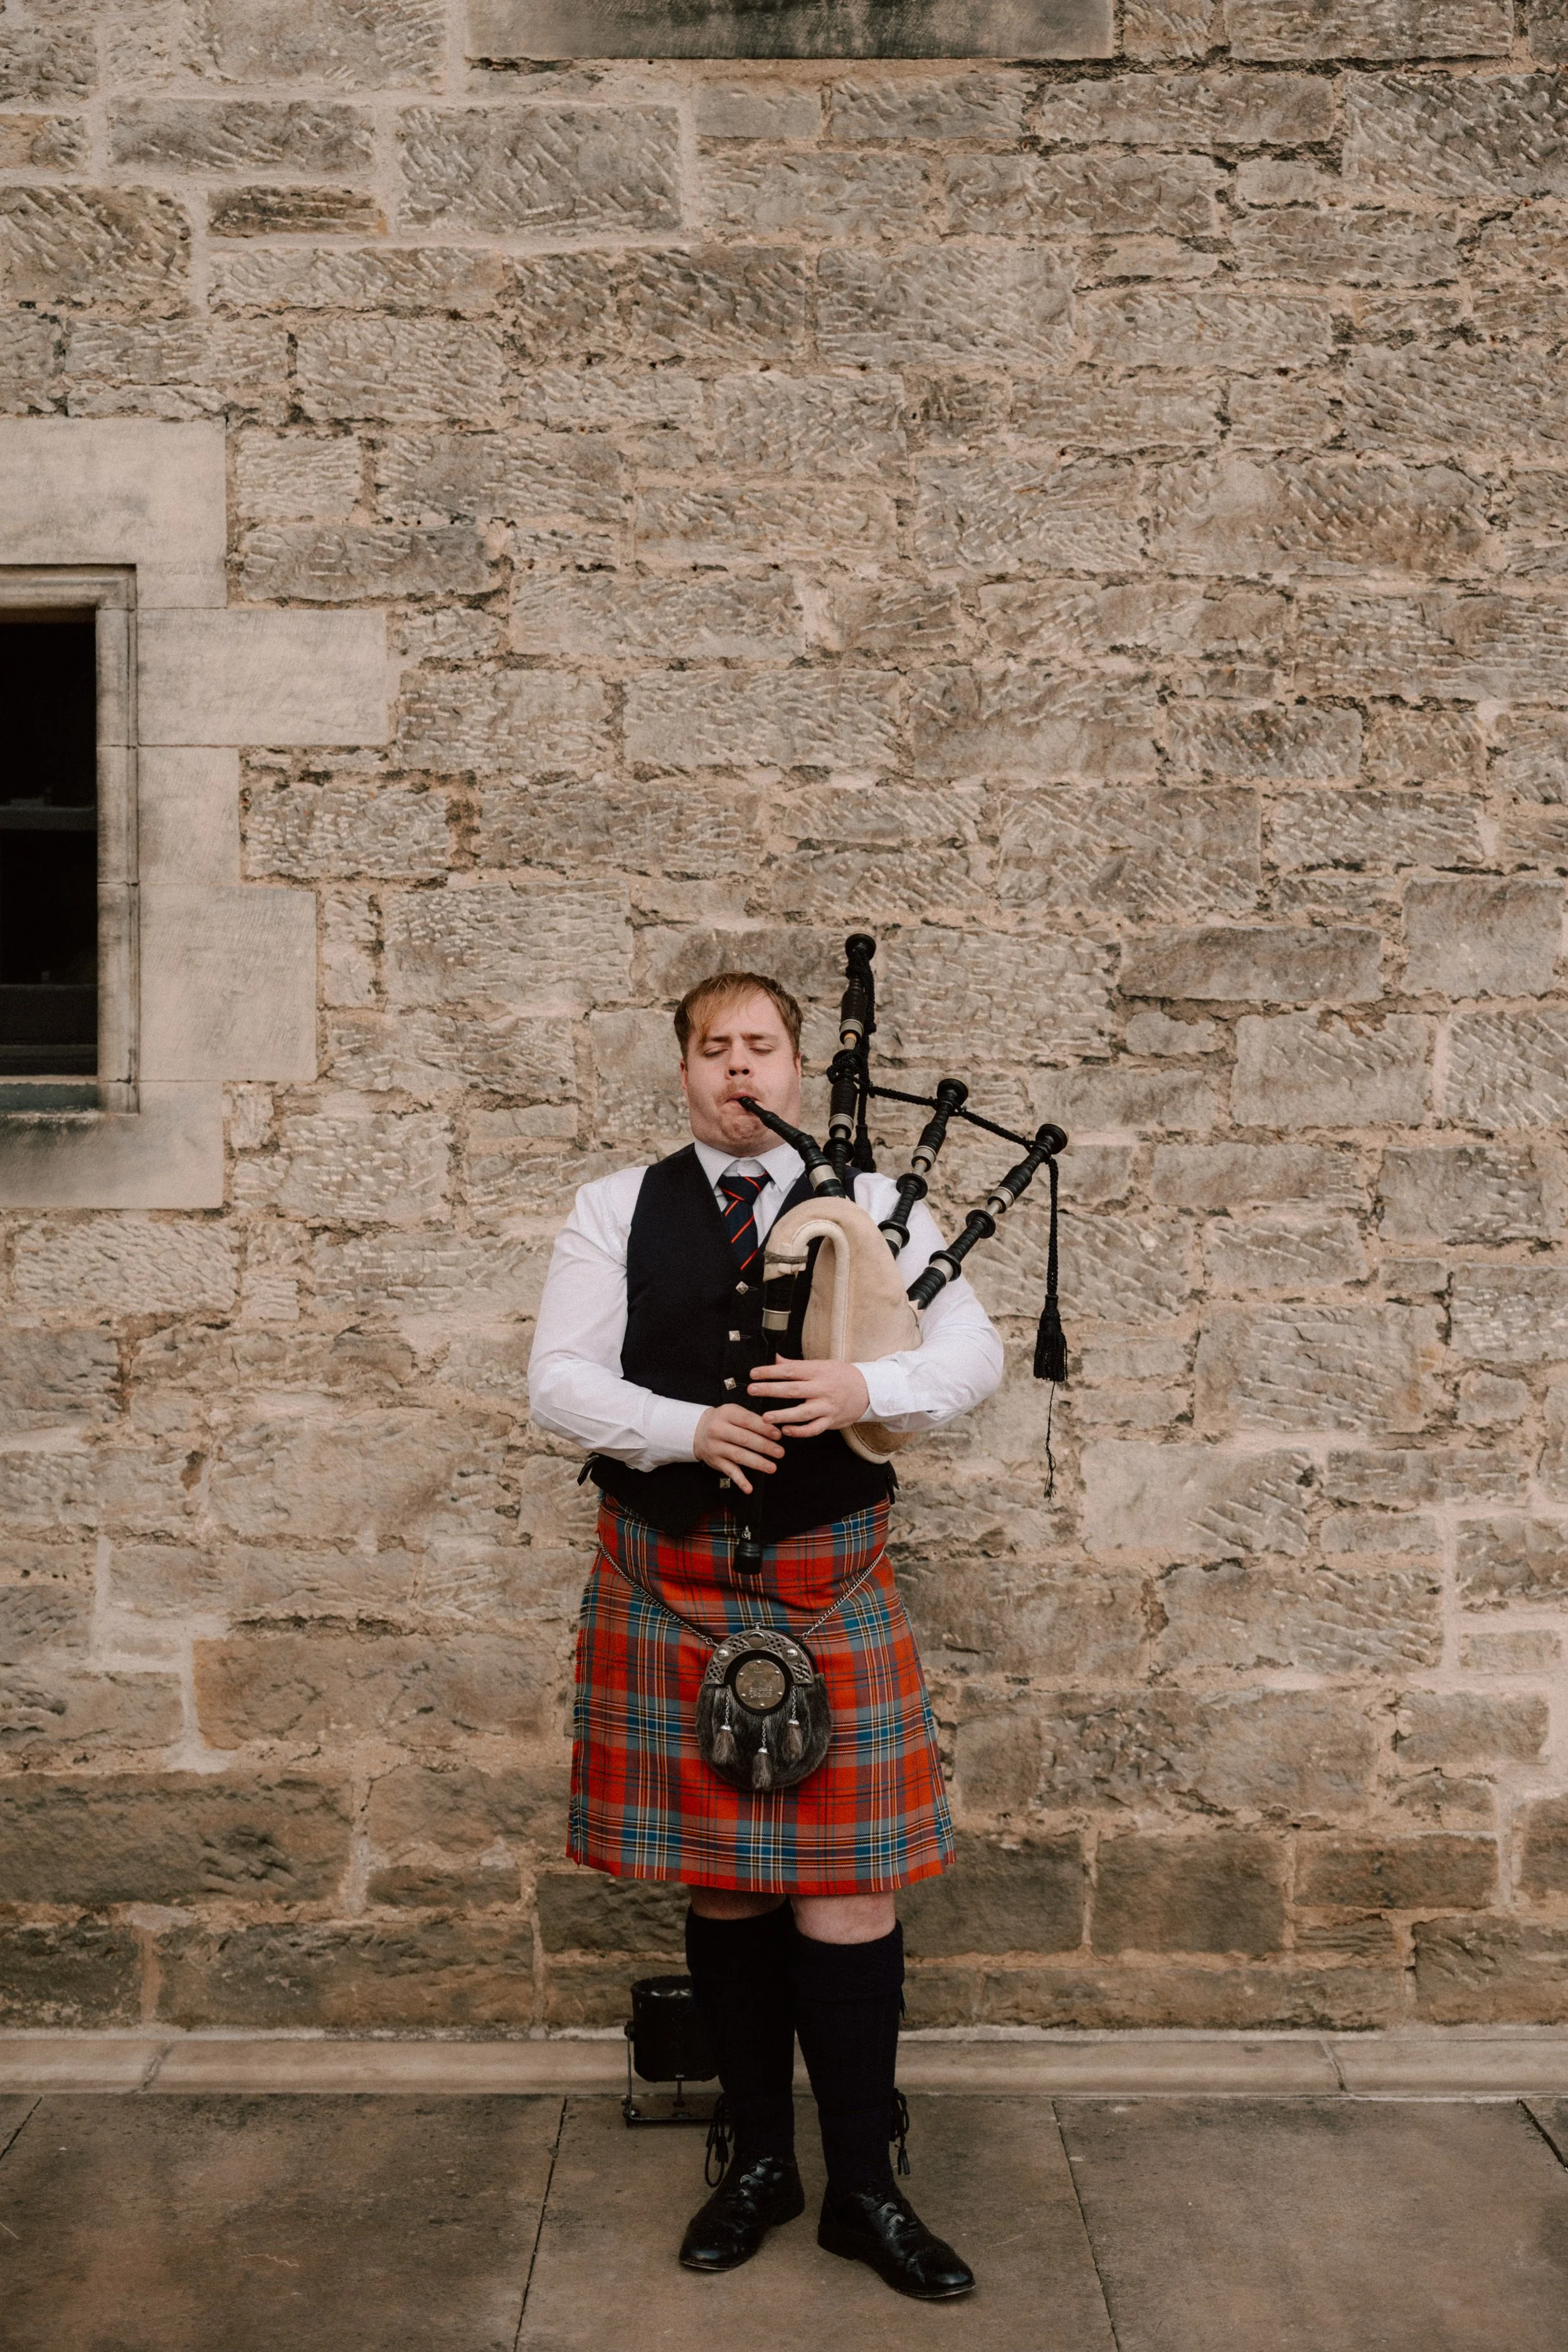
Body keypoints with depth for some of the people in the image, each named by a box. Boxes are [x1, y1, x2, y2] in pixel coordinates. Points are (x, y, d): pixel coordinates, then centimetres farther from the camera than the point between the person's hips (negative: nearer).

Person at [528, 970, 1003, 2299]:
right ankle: (761, 2160, 28)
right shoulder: (617, 1210, 5)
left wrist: (868, 1389, -19)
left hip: (831, 1582, 0)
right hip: (671, 1580, 1)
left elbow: (974, 1356, 0)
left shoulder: (872, 1206, 5)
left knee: (847, 1886, 1)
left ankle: (865, 2188, 17)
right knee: (721, 1883, 10)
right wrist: (688, 1428, -18)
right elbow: (560, 1382, -2)